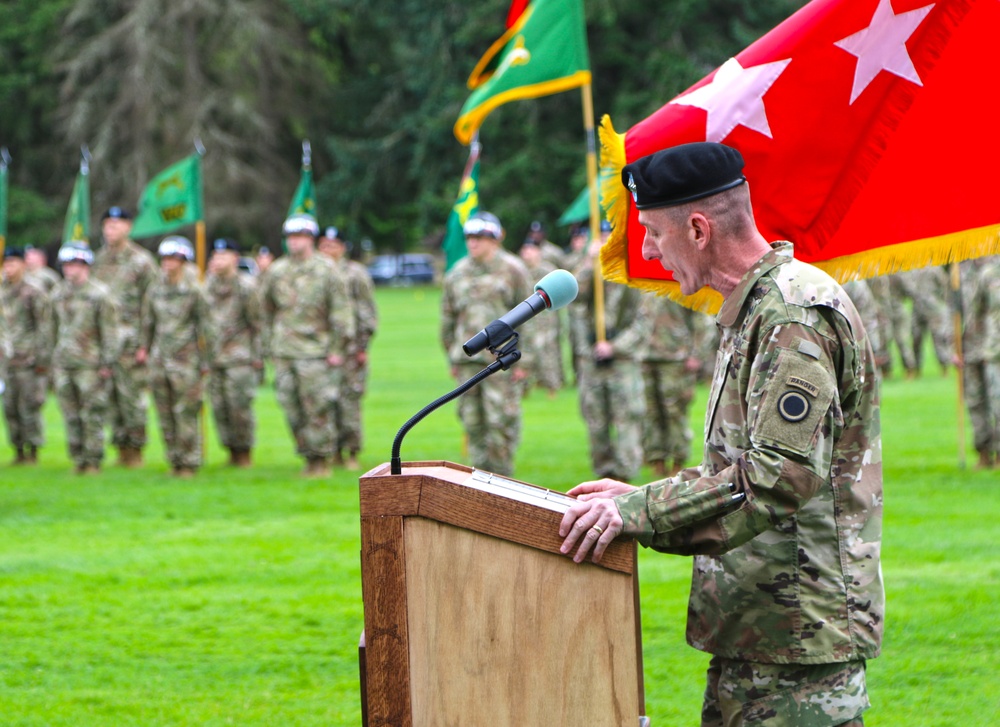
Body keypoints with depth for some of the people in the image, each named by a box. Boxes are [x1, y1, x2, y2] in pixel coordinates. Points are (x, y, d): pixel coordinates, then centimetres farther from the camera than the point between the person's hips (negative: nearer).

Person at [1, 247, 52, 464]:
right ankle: (19, 452, 13)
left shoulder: (34, 293, -7)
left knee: (29, 407, -7)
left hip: (30, 359, -7)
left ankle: (33, 452, -2)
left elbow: (44, 328, -8)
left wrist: (42, 359, -12)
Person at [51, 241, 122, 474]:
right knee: (71, 415, 6)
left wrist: (107, 364, -10)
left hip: (90, 364, -6)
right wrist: (55, 356, 18)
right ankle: (78, 459, 13)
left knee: (93, 415, -4)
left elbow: (110, 331, -7)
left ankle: (93, 461, 1)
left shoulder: (100, 294, -6)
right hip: (64, 364, 6)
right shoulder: (59, 294, 13)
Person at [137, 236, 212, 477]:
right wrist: (144, 347, 13)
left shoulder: (194, 290, -2)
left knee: (186, 414, -7)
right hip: (159, 358, 4)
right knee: (165, 414, 5)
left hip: (185, 358, -4)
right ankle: (174, 461, 12)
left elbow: (204, 327, 1)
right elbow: (148, 322, 20)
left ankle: (189, 463, -1)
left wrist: (204, 362, 0)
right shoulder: (155, 290, 9)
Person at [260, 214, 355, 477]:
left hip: (316, 352, -4)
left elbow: (342, 313, -1)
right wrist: (269, 346, 15)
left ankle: (322, 460, 0)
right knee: (293, 410, 2)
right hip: (284, 353, 4)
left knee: (318, 409, -7)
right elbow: (266, 310, 19)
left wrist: (338, 350, -6)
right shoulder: (277, 271, 11)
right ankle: (308, 457, 11)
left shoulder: (326, 270, 0)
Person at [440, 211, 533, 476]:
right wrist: (452, 359, 17)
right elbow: (448, 318, 20)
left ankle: (502, 476, 1)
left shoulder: (512, 270, 1)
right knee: (472, 421, 3)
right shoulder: (458, 273, 13)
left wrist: (523, 360, -4)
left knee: (501, 422, -6)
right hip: (468, 360, 4)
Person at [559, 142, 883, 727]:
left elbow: (783, 476, -26)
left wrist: (640, 511, -22)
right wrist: (638, 501, 13)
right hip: (751, 634, 10)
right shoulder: (753, 310, 18)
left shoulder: (796, 313, -16)